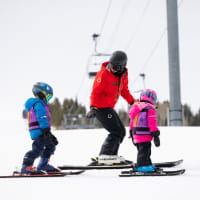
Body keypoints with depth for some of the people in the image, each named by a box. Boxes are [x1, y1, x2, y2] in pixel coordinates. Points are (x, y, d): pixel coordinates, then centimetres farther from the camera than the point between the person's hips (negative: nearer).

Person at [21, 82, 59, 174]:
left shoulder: (41, 104, 25)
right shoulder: (39, 104, -10)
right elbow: (42, 119, -19)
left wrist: (49, 134, 30)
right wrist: (46, 132, -24)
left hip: (41, 132, 11)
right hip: (39, 132, -11)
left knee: (50, 146, 17)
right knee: (38, 149, -16)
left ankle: (43, 165, 23)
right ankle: (26, 167, -16)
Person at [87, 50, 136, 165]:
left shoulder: (123, 74, 5)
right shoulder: (104, 74, -19)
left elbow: (124, 90, 20)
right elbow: (95, 92, -21)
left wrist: (133, 102, 13)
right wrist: (93, 107, -31)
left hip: (109, 108, 9)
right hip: (101, 107, -9)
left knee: (121, 132, 13)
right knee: (116, 132, -14)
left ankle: (111, 156, 18)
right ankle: (105, 156, -12)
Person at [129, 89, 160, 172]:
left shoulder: (136, 107, 17)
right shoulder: (150, 109, -10)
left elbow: (131, 122, 20)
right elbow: (152, 123, -15)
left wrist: (132, 134, 26)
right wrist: (155, 135, -12)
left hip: (135, 134, 9)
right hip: (144, 135, -9)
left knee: (142, 150, 17)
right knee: (144, 151, -7)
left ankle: (148, 164, 26)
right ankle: (142, 165, -10)